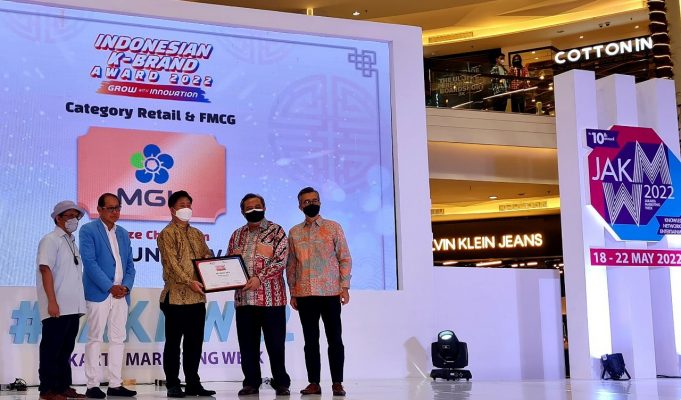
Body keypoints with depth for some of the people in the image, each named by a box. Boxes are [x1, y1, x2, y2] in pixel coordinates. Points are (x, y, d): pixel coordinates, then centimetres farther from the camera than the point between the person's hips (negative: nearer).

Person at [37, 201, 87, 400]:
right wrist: (52, 302, -19)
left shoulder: (72, 242, 19)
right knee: (52, 348, -2)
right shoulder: (51, 240, -5)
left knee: (66, 348, 12)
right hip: (57, 308, -8)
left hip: (73, 307, 8)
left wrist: (79, 303, 13)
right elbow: (45, 270, -13)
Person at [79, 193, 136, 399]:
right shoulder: (88, 230, -2)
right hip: (99, 293, -6)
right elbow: (89, 262, -11)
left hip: (121, 294, 6)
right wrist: (110, 287, -15)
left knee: (118, 339, 6)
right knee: (95, 339, -3)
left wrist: (126, 286, -3)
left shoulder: (123, 234, 17)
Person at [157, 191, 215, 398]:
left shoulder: (197, 234, 18)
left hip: (197, 296, 6)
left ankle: (193, 383, 15)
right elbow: (172, 263, -14)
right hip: (176, 296, -6)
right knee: (174, 341, 0)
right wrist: (189, 282, -25)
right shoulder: (167, 234, -3)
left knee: (195, 342, 9)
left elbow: (208, 256, 17)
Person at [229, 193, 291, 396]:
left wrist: (259, 278, -17)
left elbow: (280, 260, -8)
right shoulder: (237, 235, 16)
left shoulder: (276, 231, 2)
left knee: (275, 343, -1)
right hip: (243, 298, 4)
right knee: (247, 345, 6)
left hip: (271, 297, -4)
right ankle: (251, 383, 15)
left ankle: (281, 383, 8)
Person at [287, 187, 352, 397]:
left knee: (335, 339, -1)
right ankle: (314, 383, 9)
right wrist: (292, 293, 7)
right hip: (304, 294, 2)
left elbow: (345, 258, 2)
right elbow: (291, 265, 13)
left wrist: (345, 287, -6)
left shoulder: (334, 227, 4)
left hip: (330, 292, -2)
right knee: (310, 340, 4)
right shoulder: (294, 232, 10)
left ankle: (337, 383, 5)